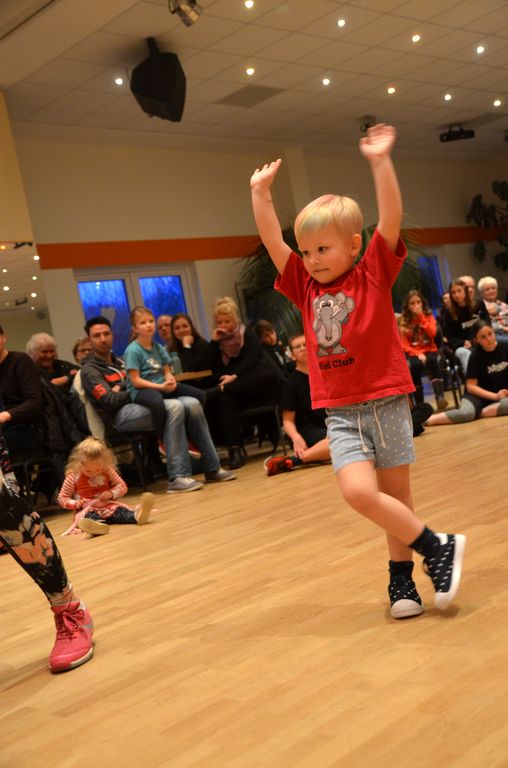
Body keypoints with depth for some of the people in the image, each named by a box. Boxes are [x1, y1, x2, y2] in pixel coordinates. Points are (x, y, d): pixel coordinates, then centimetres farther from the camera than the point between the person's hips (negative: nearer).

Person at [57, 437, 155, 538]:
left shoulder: (108, 471, 2)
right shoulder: (73, 477, -4)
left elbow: (122, 486, 9)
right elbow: (62, 498, 3)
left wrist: (111, 493, -12)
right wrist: (75, 503, -17)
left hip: (108, 506, 3)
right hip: (86, 510, -2)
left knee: (118, 510, -30)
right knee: (89, 516, -38)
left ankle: (136, 516, -61)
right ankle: (98, 525, -74)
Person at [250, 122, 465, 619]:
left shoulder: (374, 274, 0)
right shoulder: (306, 288, 8)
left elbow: (392, 219, -11)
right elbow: (271, 241, 7)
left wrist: (380, 161, -16)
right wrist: (260, 191, 4)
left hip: (386, 402, -2)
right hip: (340, 413, 3)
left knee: (396, 494, 6)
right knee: (359, 491, -11)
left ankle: (400, 575, 20)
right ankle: (438, 549, 5)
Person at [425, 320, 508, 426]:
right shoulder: (476, 355, -10)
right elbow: (471, 386, -10)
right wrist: (495, 396, -20)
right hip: (480, 394, -2)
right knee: (466, 413, -36)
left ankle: (479, 413, -26)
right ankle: (426, 420, -33)